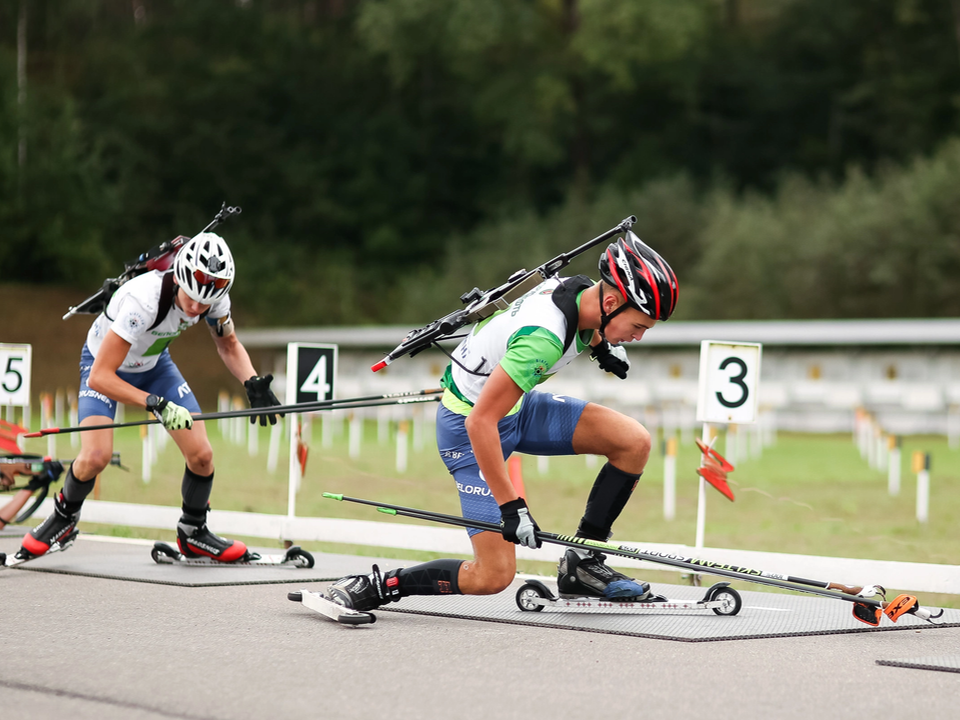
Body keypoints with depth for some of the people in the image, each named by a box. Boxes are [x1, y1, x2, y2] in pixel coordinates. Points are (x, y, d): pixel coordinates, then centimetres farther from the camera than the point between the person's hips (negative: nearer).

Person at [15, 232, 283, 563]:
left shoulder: (213, 295, -24)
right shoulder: (143, 300, -42)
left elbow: (229, 345, -2)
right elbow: (100, 377, -41)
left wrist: (252, 382, -23)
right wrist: (157, 405, -51)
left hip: (154, 364, 5)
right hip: (104, 364, -5)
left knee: (201, 455, -8)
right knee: (96, 456, -24)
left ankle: (193, 533, 18)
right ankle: (64, 515, 8)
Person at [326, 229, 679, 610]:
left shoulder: (582, 289, -8)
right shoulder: (544, 337, -34)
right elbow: (480, 422, -35)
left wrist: (600, 344, 3)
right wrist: (512, 507, -33)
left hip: (518, 406, 9)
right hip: (469, 425, -9)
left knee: (634, 442, -6)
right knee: (493, 576, -15)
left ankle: (582, 564, 5)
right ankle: (370, 587, 0)